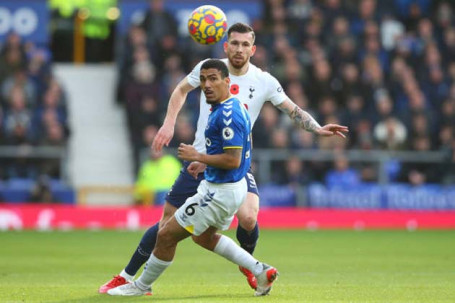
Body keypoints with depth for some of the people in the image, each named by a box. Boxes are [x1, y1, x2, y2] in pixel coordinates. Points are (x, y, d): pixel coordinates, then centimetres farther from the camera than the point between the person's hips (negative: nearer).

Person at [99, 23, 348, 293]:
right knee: (168, 223, 0)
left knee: (248, 218, -23)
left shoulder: (264, 81, -5)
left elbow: (294, 110, 0)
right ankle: (127, 277, 15)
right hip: (199, 159, 0)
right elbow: (181, 90, 13)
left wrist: (318, 128, -16)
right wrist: (169, 124, 3)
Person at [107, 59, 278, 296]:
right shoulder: (232, 107, 7)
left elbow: (233, 160, -29)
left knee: (166, 236, -1)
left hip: (221, 192, -11)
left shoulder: (227, 114, -24)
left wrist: (197, 156, -20)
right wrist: (204, 163, 17)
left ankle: (142, 286, 18)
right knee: (204, 237, 31)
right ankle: (261, 271, 28)